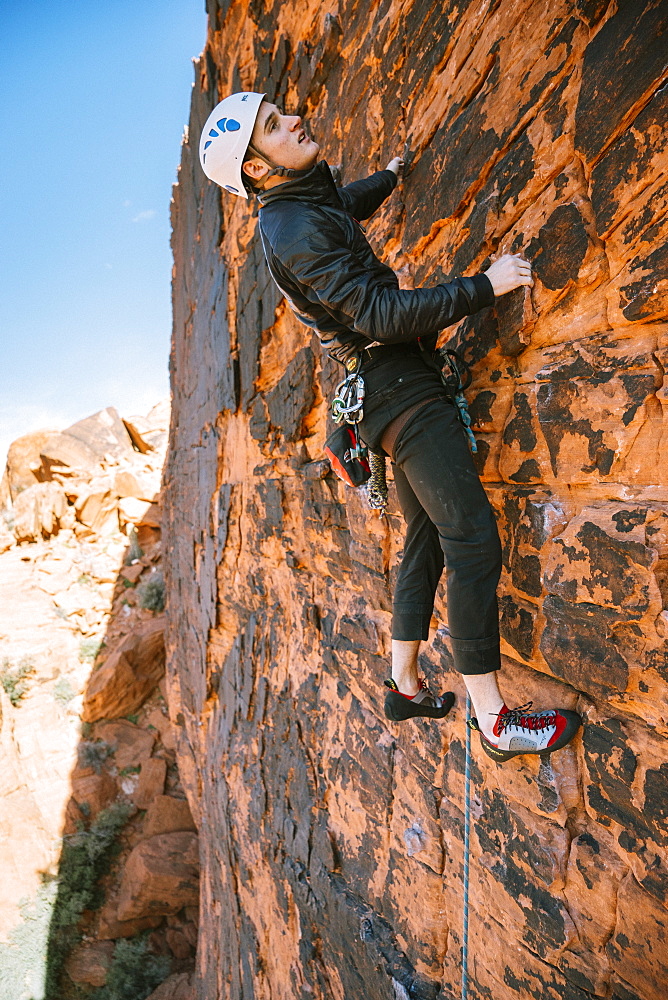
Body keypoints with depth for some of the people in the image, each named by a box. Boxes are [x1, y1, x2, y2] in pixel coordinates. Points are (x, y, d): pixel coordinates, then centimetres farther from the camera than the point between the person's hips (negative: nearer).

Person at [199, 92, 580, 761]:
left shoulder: (302, 208, 17)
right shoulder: (296, 228, -14)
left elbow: (348, 204, 42)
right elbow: (381, 312, -22)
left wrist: (389, 175, 56)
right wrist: (485, 286, -15)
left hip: (388, 394, 10)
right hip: (398, 387, -10)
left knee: (426, 539, 12)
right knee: (472, 541, -13)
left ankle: (405, 685, 22)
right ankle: (494, 720, -6)